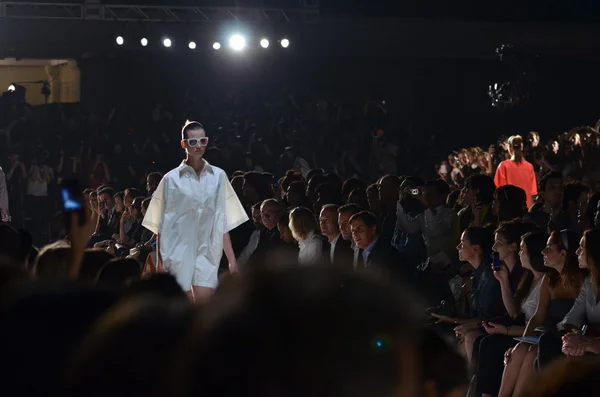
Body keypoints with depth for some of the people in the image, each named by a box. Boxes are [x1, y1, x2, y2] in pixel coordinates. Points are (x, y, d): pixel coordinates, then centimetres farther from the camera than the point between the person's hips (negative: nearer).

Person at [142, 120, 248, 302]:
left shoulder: (218, 176, 6)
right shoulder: (172, 179, 0)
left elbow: (222, 222, 8)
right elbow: (161, 224, 3)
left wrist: (232, 259, 4)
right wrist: (160, 259, -2)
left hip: (207, 252, 1)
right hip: (179, 252, -1)